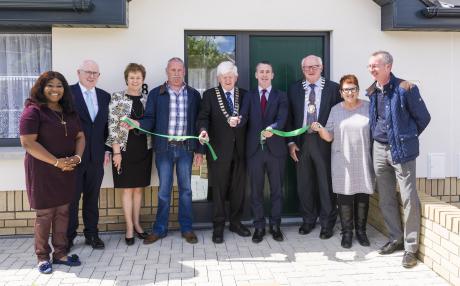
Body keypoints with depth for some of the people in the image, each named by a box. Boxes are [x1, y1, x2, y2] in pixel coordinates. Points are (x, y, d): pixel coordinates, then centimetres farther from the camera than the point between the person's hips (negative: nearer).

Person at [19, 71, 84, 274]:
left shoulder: (69, 112, 11)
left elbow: (80, 136, 13)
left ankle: (60, 253, 21)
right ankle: (42, 257, 17)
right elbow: (28, 142, -16)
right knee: (44, 215, 3)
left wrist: (77, 157, -7)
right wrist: (57, 162, -18)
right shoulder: (33, 111, -8)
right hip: (43, 171, -6)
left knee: (62, 212, 10)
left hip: (67, 171, 6)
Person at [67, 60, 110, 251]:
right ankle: (68, 236, 18)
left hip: (96, 156, 4)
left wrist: (106, 150, 8)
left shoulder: (104, 96, 11)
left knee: (92, 197, 12)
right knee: (71, 197, 5)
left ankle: (91, 234, 23)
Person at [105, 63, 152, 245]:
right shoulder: (117, 98, -4)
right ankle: (129, 228, 12)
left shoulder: (147, 99, 7)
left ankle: (136, 224, 24)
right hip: (125, 149, -3)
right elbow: (113, 126, -8)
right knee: (128, 189, 3)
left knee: (139, 188, 11)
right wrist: (116, 151, -12)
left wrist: (152, 148, 5)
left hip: (144, 149, 4)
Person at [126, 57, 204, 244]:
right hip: (164, 147, -1)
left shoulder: (193, 94, 7)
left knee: (186, 189, 8)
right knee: (164, 190, 6)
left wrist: (199, 150, 4)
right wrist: (138, 124, -22)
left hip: (186, 148, 1)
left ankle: (187, 228, 19)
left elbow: (198, 122, 6)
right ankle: (159, 229, 19)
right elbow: (150, 119, 1)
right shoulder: (156, 94, 5)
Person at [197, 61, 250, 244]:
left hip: (239, 149, 3)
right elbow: (203, 117, -4)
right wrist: (203, 130, -24)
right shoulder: (209, 95, 4)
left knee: (239, 188, 9)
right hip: (219, 149, -3)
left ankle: (236, 222, 25)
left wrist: (238, 120, -14)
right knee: (219, 189, 3)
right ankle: (218, 227, 13)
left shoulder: (244, 95, 11)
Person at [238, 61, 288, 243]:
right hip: (254, 149, 1)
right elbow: (244, 118, -7)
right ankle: (259, 227, 20)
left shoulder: (281, 96, 5)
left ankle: (275, 225, 23)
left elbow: (282, 119, -12)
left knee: (277, 189, 9)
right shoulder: (249, 96, 8)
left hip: (275, 149, 0)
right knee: (256, 190, 7)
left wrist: (273, 128, -33)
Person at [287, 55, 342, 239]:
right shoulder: (294, 89, 9)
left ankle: (327, 223, 18)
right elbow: (290, 117, 9)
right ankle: (308, 220, 25)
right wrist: (291, 142, 2)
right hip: (301, 142, 3)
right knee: (304, 184, 9)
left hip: (324, 141, -2)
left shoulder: (333, 88, 1)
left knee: (326, 183, 3)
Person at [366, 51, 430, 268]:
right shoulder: (371, 92, 6)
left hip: (401, 150, -6)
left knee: (409, 199, -2)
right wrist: (377, 137, 10)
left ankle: (411, 247, 9)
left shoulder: (405, 89, -11)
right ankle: (396, 238, 27)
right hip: (379, 149, 6)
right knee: (385, 198, 11)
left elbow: (423, 118, -2)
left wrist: (407, 137, 7)